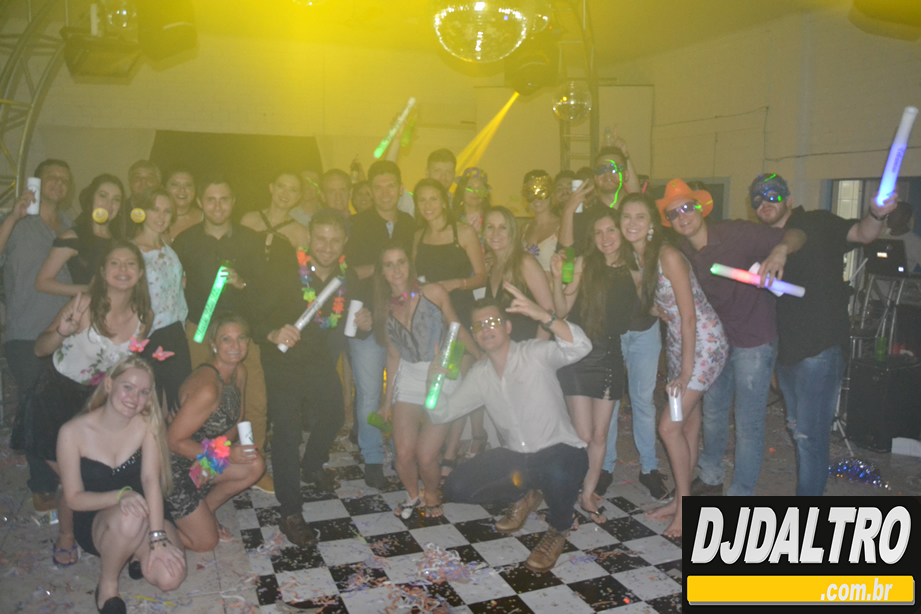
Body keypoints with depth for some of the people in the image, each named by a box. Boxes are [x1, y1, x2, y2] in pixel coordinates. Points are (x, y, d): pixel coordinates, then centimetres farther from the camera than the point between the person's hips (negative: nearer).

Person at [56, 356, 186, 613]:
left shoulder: (147, 424, -11)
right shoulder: (73, 432, -14)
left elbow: (151, 480, -20)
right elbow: (75, 498, -10)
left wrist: (158, 538, -31)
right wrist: (121, 495, -30)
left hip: (143, 515, 2)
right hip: (94, 522, -1)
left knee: (170, 577, -25)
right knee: (129, 518, -38)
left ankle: (136, 552, 9)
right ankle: (107, 584, -8)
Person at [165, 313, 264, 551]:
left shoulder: (239, 373, -3)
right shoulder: (207, 388, -31)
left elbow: (235, 421, 10)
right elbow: (174, 441, -26)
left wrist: (230, 444, -11)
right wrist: (226, 454, -25)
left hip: (200, 456, 8)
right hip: (175, 467, -8)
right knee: (205, 542, -1)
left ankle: (204, 512, 10)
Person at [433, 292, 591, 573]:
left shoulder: (535, 354, -14)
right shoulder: (479, 374, 4)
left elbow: (580, 347, -34)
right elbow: (441, 414, 7)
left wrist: (543, 316, -50)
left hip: (561, 452, -6)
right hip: (516, 457, 6)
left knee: (556, 473, -41)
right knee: (455, 488, -6)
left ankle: (559, 529, -3)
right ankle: (524, 496, 20)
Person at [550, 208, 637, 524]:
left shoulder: (630, 273, 7)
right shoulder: (585, 265, -4)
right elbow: (562, 310, -9)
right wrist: (558, 278, -22)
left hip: (610, 358, 4)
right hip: (579, 356, -4)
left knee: (600, 434, 8)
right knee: (583, 435, -6)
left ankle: (588, 496, 22)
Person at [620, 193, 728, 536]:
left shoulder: (668, 256, -21)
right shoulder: (633, 256, 3)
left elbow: (689, 316, -20)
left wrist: (686, 371, -18)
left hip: (705, 342, -8)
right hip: (678, 341, 8)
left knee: (670, 426, -9)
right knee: (689, 423, 15)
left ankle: (685, 507, 7)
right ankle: (681, 498, 26)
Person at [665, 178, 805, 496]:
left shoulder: (737, 233, -21)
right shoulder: (680, 251, -3)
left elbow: (796, 235, -19)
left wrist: (780, 250, -41)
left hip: (753, 340, -7)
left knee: (748, 424, -1)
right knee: (712, 410, 21)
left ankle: (741, 494, 14)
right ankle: (710, 477, 42)